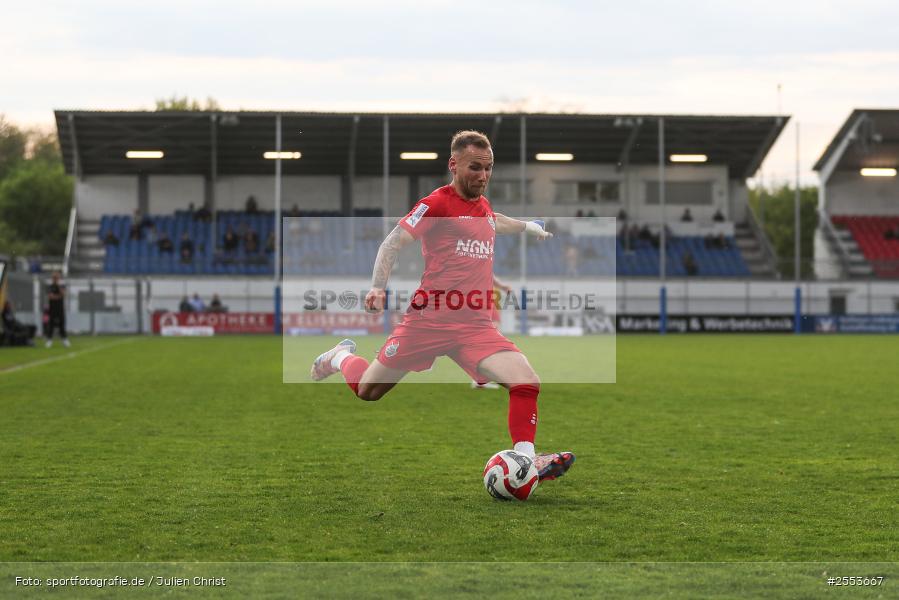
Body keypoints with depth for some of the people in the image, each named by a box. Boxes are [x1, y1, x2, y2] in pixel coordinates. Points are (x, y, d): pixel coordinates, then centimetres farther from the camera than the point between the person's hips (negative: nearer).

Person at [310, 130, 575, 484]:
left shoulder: (482, 205, 15)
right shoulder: (438, 203, -7)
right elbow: (392, 244, -12)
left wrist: (528, 227, 56)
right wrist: (378, 287, -27)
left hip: (475, 325, 5)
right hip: (429, 319, -5)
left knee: (527, 382, -18)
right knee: (366, 390, 8)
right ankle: (342, 357, 41)